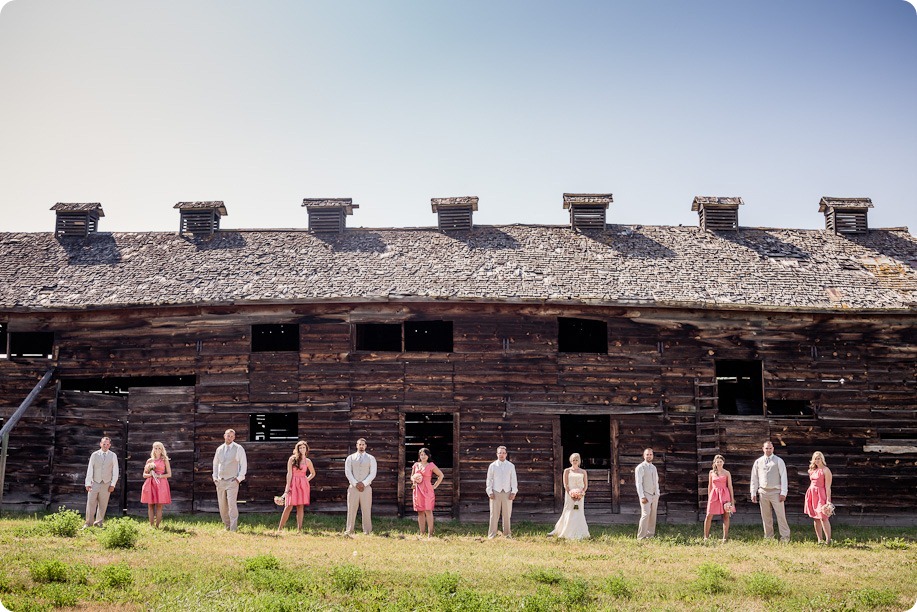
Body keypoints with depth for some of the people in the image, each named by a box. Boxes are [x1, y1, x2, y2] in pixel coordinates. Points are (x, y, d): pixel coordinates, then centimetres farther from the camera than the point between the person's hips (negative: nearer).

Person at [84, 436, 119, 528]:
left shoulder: (113, 456, 4)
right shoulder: (94, 455, 3)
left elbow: (115, 471, 5)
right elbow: (90, 470, 2)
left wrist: (113, 484, -2)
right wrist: (88, 483, -4)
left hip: (106, 484, 1)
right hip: (94, 483, 0)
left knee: (103, 505, 4)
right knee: (90, 503, -5)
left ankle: (98, 523, 13)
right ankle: (88, 523, 3)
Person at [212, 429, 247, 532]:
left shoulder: (239, 449, -1)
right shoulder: (219, 449, 11)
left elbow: (244, 464, -1)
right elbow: (215, 464, 22)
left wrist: (239, 478, -8)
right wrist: (215, 477, 14)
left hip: (232, 481, -5)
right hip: (220, 481, 5)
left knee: (232, 504, -15)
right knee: (222, 506, 5)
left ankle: (233, 529, -14)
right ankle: (226, 526, 16)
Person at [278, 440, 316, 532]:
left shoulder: (307, 461, 8)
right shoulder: (292, 459, 1)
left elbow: (313, 473, 23)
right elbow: (289, 473, -4)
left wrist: (306, 480, 7)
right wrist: (288, 487, -10)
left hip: (303, 485, 2)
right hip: (293, 484, -2)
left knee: (300, 507, 2)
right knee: (289, 506, -7)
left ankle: (299, 529, 4)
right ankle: (279, 528, -2)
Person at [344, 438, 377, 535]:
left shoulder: (371, 458, 8)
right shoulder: (350, 458, 9)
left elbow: (373, 473, 0)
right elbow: (347, 472, 1)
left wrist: (364, 483, -11)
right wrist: (356, 484, -10)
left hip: (366, 487, 0)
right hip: (353, 487, 0)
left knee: (366, 510, -1)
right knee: (351, 510, -1)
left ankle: (367, 532, 2)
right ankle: (349, 531, 2)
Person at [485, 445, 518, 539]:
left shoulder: (511, 466, 8)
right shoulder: (492, 466, 5)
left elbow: (513, 480, 9)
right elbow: (489, 480, 7)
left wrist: (513, 492, 0)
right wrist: (490, 492, -2)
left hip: (507, 493, 1)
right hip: (496, 492, -1)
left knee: (507, 515, 4)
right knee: (494, 515, -2)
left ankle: (507, 534, 12)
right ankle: (492, 535, 1)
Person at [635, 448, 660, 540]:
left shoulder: (654, 467, 15)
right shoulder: (640, 467, -7)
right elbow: (638, 483, -12)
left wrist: (658, 494, 13)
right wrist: (642, 497, -18)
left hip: (655, 495, 7)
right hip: (646, 495, -7)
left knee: (653, 516, 4)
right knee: (646, 515, -16)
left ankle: (650, 535, 10)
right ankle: (641, 537, -14)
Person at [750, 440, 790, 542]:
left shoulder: (778, 461, 1)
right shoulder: (758, 462, 10)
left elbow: (783, 477, -2)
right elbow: (754, 478, 13)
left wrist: (783, 493, -10)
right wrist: (753, 493, 8)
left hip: (775, 492, -3)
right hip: (763, 492, 3)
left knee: (780, 515, -5)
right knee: (766, 516, 7)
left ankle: (785, 537, 1)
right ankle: (768, 537, 15)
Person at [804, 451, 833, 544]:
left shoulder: (825, 470, -6)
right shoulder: (813, 470, 16)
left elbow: (828, 487, -10)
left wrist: (828, 500, -16)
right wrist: (809, 497, 11)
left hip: (821, 495, -7)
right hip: (812, 495, 7)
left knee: (823, 517, -13)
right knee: (815, 518, 7)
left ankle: (828, 540, -11)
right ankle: (820, 540, 11)